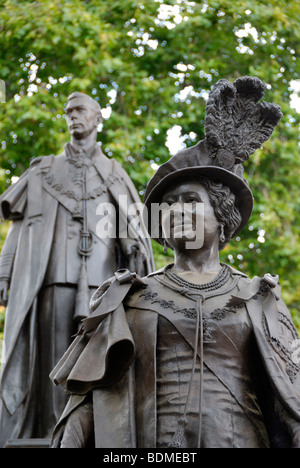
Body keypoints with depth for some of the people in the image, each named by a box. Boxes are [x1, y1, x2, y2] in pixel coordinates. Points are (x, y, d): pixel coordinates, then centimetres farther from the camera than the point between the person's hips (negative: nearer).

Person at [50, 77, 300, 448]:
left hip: (241, 438, 1)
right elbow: (87, 394, 11)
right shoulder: (131, 300, 17)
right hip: (150, 442, -1)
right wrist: (69, 443, -3)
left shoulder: (257, 300, 18)